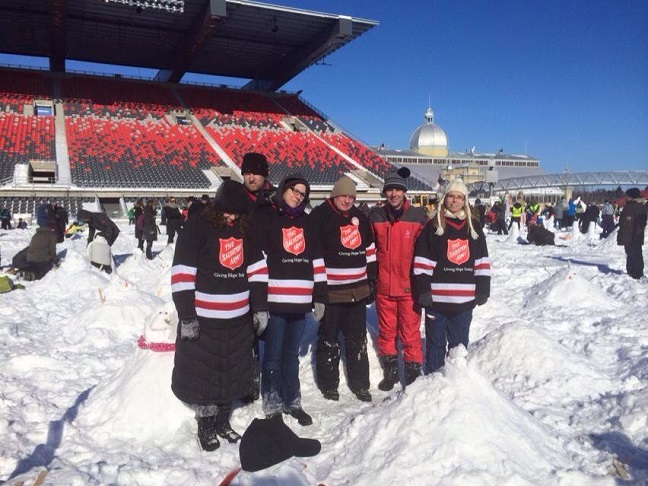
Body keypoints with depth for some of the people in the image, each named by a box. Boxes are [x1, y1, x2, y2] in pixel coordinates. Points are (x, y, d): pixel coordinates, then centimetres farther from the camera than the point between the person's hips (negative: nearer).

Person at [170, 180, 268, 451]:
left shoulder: (246, 230, 5)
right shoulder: (197, 228, -11)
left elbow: (257, 269, 10)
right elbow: (182, 275, -14)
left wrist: (260, 307, 4)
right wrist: (186, 316, -16)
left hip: (238, 319, 5)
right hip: (202, 319, -5)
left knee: (233, 374, 16)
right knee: (202, 375, 7)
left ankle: (222, 421, 35)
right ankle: (205, 426, 27)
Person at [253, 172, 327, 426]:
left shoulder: (305, 221, 16)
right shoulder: (264, 217, -1)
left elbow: (317, 260, 16)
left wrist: (320, 297, 12)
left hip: (300, 301, 5)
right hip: (274, 300, -5)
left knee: (292, 354, 16)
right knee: (273, 355, 4)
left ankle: (292, 402, 28)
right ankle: (272, 407, 19)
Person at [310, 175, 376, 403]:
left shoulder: (361, 218, 12)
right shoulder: (319, 216, -7)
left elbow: (369, 251, 19)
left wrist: (372, 280, 17)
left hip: (357, 290, 6)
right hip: (330, 290, -5)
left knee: (358, 339, 14)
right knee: (328, 339, 8)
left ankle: (360, 384, 26)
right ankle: (328, 384, 23)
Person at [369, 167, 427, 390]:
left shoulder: (418, 216, -3)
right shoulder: (375, 217, 2)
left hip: (409, 287, -2)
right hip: (383, 286, 3)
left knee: (410, 333, 3)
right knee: (386, 331, 14)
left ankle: (413, 372, 19)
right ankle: (390, 371, 31)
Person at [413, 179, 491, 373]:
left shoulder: (474, 226, 11)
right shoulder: (433, 226, 0)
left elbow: (482, 261, 12)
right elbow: (422, 261, -4)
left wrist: (483, 289, 6)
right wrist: (423, 290, -11)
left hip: (464, 299, 3)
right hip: (437, 298, -3)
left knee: (460, 343, 14)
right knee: (435, 343, 6)